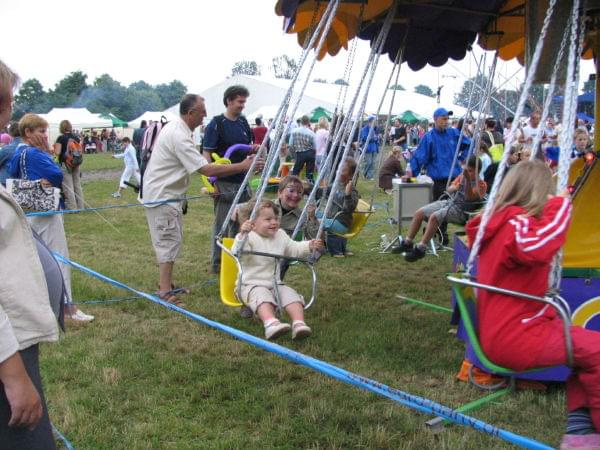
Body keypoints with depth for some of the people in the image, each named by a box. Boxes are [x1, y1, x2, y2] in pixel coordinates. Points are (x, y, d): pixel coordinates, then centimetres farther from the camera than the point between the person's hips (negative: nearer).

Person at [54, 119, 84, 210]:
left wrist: (55, 148, 8)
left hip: (65, 164, -5)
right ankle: (80, 207, 16)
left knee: (68, 188, -2)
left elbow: (57, 152, -13)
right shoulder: (76, 138, 6)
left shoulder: (61, 138, -9)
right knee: (77, 186, 12)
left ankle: (72, 208, -3)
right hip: (76, 164, 6)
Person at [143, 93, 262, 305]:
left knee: (167, 240, 17)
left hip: (163, 192, 10)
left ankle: (166, 284, 28)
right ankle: (165, 292, -3)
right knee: (169, 240, -7)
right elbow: (206, 169, -30)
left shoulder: (174, 126, 7)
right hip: (163, 195, -10)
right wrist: (242, 166, -28)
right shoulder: (179, 136, -25)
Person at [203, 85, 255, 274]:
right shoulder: (216, 124, -9)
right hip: (224, 183, -6)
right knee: (222, 223, 1)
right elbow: (207, 154, -11)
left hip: (242, 181, 6)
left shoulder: (243, 122, 10)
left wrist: (254, 148, -4)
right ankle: (217, 263, 12)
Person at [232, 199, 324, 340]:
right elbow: (237, 253, -27)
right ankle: (271, 323, -58)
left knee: (291, 295, -18)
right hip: (252, 285, -6)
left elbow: (294, 249, 21)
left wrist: (309, 246, 2)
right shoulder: (249, 237, -11)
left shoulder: (280, 236, 11)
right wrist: (243, 235, -42)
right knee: (263, 297, -36)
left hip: (275, 284, 7)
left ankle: (299, 323, -31)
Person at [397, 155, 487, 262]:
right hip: (449, 202, 8)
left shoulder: (481, 184, -6)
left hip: (461, 211, -8)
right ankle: (407, 243, 2)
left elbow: (469, 197, -22)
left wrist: (468, 179, -34)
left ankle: (420, 249, -29)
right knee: (419, 213, -5)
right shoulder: (462, 176, 14)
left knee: (434, 217, -32)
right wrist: (454, 188, -7)